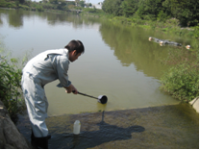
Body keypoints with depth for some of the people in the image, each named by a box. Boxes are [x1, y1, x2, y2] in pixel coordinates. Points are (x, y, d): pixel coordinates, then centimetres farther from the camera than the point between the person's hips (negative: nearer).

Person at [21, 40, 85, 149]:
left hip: (31, 77, 11)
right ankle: (41, 144, 0)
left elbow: (62, 77, 24)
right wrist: (69, 88, 13)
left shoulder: (60, 54, 12)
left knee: (43, 106, 21)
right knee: (38, 112, -7)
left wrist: (71, 87, 30)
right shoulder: (63, 59, -19)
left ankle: (39, 133, 37)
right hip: (32, 81, -11)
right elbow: (63, 80, -7)